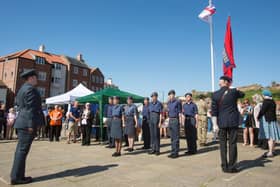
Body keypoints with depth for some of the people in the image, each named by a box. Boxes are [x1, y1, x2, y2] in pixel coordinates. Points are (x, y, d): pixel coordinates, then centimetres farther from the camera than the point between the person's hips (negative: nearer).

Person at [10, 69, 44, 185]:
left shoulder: (22, 89, 19)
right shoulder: (30, 89, -12)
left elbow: (17, 103, 25)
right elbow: (30, 108, -18)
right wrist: (32, 125, -20)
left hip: (22, 123, 10)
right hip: (27, 123, -10)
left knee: (20, 149, 13)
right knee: (23, 150, -4)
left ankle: (16, 175, 21)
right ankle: (16, 177, 3)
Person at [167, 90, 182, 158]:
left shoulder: (177, 102, -6)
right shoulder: (168, 103, 14)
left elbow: (180, 112, -8)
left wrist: (179, 122, -14)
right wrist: (169, 120, 14)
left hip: (175, 120, -7)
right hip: (170, 120, 7)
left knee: (176, 137, -2)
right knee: (172, 137, 11)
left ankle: (176, 153, 4)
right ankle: (173, 152, 18)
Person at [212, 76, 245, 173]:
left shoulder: (215, 94, -1)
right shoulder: (234, 91, -5)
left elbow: (214, 110, -1)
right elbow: (242, 94, 20)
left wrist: (215, 124, 6)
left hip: (221, 122, 2)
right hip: (233, 121, -1)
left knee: (223, 144, 9)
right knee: (232, 143, 5)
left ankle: (224, 166, 15)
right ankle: (231, 167, 10)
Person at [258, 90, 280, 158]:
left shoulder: (266, 101, -14)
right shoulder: (272, 101, 13)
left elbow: (262, 110, -16)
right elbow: (273, 111, 18)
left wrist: (258, 117, 0)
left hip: (267, 120, -9)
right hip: (273, 119, 9)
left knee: (269, 136, -8)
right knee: (272, 135, 13)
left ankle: (270, 153, -7)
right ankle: (273, 150, 22)